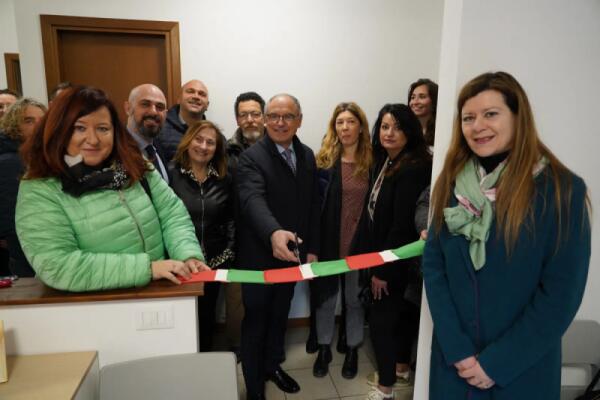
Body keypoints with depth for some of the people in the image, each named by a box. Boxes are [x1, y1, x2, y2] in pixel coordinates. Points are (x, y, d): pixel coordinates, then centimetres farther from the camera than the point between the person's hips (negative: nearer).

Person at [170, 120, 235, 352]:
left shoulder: (224, 180, 4)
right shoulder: (172, 175, -7)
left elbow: (231, 218, 8)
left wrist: (228, 252, 0)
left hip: (215, 260, 3)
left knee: (207, 313, 17)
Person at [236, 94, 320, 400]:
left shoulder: (307, 156, 3)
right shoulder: (251, 157, -16)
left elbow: (313, 205, 7)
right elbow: (253, 200, -33)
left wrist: (312, 248, 6)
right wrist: (274, 232, -52)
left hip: (291, 253, 6)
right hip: (259, 256, -5)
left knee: (280, 315, 23)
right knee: (256, 321, 11)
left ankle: (272, 365, 46)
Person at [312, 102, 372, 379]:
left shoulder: (372, 161, -3)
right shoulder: (324, 159, -2)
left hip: (359, 242, 0)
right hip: (328, 241, 0)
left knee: (354, 298, 15)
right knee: (325, 296, 15)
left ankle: (352, 350, 36)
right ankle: (324, 348, 35)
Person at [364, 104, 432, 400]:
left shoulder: (414, 169, -22)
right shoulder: (385, 162, 6)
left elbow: (403, 224, -24)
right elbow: (378, 214, 6)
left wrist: (383, 269, -18)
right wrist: (377, 260, 5)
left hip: (400, 259, -9)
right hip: (384, 254, 9)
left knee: (380, 319, 0)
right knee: (401, 313, 22)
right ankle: (401, 369, 41)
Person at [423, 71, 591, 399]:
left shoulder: (562, 189, -11)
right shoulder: (452, 184, -2)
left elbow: (561, 294, -13)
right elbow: (433, 265, -4)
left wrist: (496, 363, -13)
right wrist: (457, 349, -11)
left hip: (522, 370, -2)